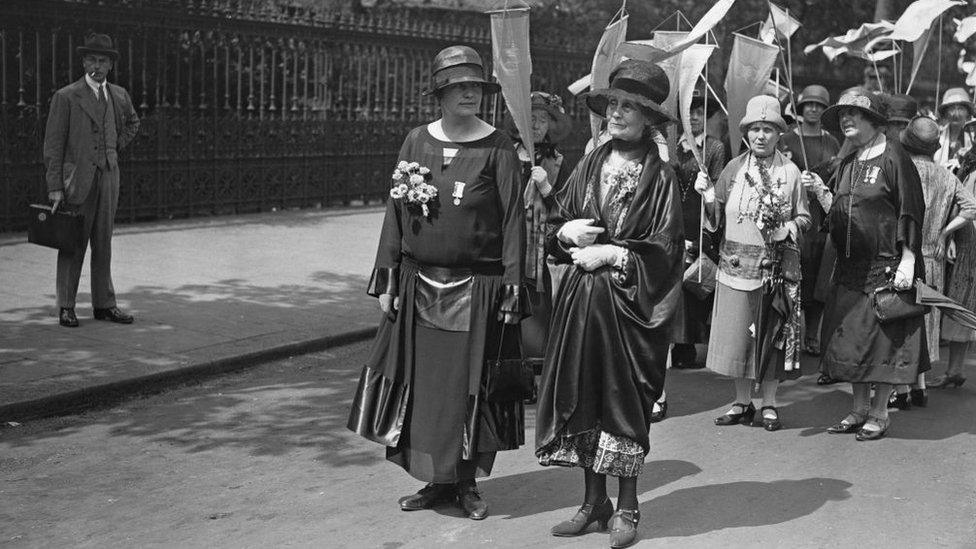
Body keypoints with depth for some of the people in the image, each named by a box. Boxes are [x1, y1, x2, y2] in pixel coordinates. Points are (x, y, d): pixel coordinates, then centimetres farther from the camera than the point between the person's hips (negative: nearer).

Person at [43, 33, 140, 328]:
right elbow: (53, 144, -6)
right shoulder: (66, 97, -4)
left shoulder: (119, 95, 10)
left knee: (103, 242, 9)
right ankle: (66, 307, 4)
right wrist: (55, 187, -12)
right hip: (77, 177, -5)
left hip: (108, 175, 5)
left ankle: (104, 304, 14)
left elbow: (132, 122, 32)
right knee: (73, 244, -2)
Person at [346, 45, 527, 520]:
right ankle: (435, 481, 21)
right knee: (420, 385, 7)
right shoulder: (417, 142, 6)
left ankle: (466, 482, 19)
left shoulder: (497, 148, -3)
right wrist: (386, 279, 3)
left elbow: (514, 222, -6)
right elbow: (396, 212, 7)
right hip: (418, 286, 3)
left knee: (467, 387, 3)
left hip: (475, 290, -3)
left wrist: (511, 290, -11)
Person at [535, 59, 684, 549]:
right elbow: (556, 226, 14)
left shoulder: (659, 177, -6)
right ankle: (593, 500, 20)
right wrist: (568, 232, -7)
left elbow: (664, 251, -10)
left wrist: (610, 255, -13)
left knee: (625, 399, 2)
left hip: (629, 303, -5)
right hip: (580, 300, 5)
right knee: (582, 397, 7)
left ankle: (626, 508, 14)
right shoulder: (589, 166, 8)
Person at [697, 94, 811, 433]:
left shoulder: (790, 171, 2)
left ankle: (769, 404, 16)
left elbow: (804, 219, 6)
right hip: (736, 265, 1)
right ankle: (742, 403, 18)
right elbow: (717, 222, 5)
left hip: (775, 266, -1)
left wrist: (787, 229, -13)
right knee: (737, 332, 5)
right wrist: (709, 197, -12)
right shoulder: (734, 168, 5)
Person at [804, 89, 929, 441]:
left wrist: (907, 261, -17)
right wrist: (820, 190, -2)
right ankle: (859, 409, 18)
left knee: (884, 339, -1)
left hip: (886, 266, -7)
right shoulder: (847, 165, 13)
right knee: (850, 338, 8)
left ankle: (879, 413, 8)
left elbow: (911, 213, -11)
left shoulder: (893, 158, -8)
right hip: (850, 267, 7)